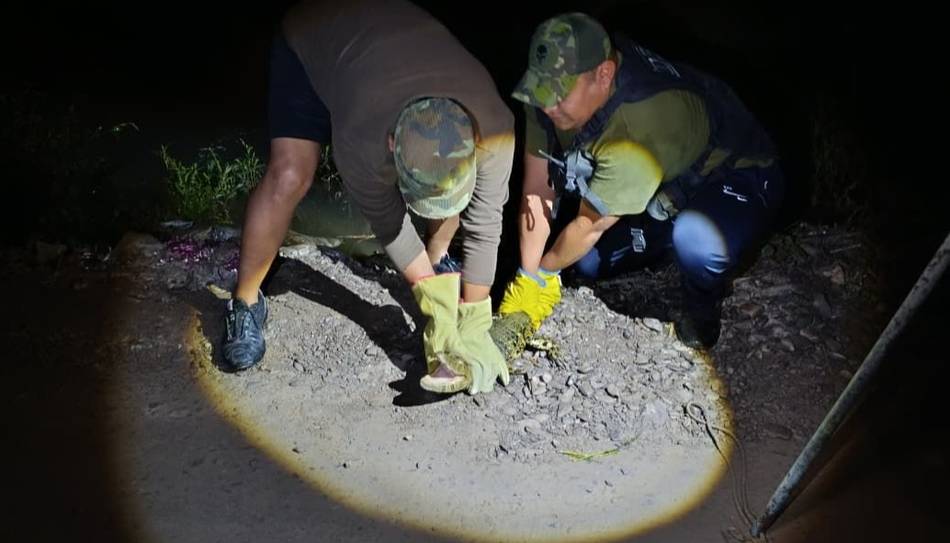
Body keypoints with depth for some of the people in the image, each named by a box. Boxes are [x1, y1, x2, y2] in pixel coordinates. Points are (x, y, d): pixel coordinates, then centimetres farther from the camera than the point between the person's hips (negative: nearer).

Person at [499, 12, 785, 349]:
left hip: (737, 175, -7)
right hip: (667, 189, 7)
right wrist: (528, 277, -11)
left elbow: (590, 225, -26)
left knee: (697, 242, -38)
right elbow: (536, 189, -14)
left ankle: (702, 310, -5)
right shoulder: (556, 85, -22)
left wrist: (542, 273, -9)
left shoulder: (638, 131, -42)